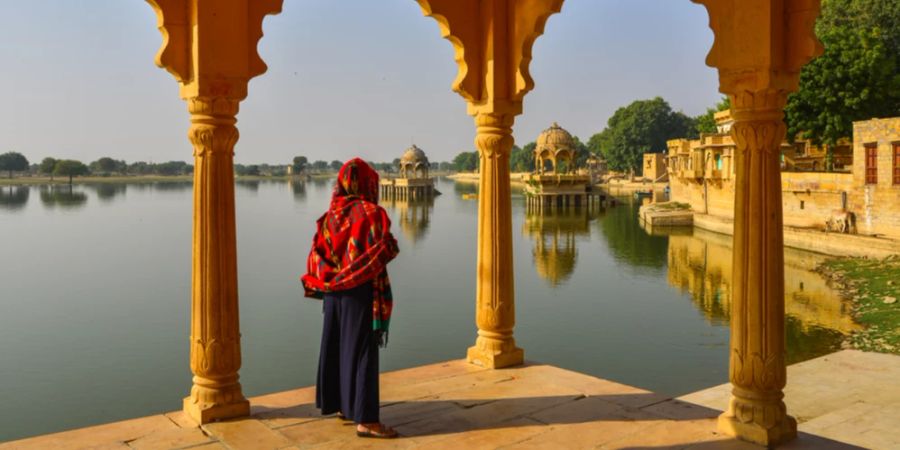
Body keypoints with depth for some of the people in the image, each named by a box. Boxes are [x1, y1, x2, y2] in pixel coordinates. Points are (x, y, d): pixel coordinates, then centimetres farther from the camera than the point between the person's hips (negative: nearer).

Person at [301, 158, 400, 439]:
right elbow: (386, 250, -18)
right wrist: (392, 246, 2)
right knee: (362, 351, -5)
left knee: (337, 347, 15)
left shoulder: (331, 215, 4)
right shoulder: (371, 213, -13)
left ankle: (342, 404, 27)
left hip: (334, 292, 7)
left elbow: (317, 253, 3)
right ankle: (365, 419, -3)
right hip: (362, 292, -7)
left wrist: (329, 278, 11)